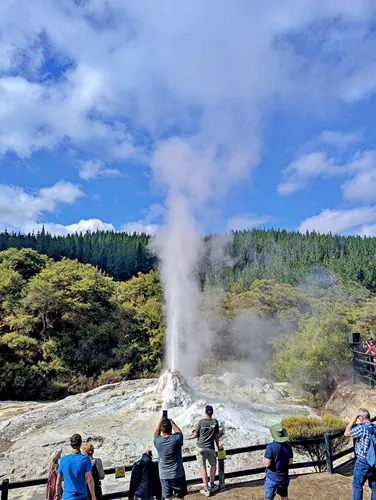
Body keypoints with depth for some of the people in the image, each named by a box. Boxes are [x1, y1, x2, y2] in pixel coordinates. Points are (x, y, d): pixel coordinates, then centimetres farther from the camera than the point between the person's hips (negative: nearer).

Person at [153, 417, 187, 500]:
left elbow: (156, 433, 10)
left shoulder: (157, 441, -14)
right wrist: (172, 422, 14)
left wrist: (161, 421, 15)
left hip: (164, 475, 2)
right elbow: (179, 432, 4)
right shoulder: (176, 438, -21)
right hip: (178, 474, -2)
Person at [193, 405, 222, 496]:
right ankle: (212, 485, 23)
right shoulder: (215, 422, -2)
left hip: (201, 447, -1)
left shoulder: (201, 422, -4)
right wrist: (218, 446, 21)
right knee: (213, 465, 21)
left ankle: (206, 488, 6)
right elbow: (217, 436, 7)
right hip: (211, 448, 1)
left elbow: (195, 435, 0)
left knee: (203, 467, 7)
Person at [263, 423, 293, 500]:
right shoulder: (288, 446, -7)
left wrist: (264, 458, -5)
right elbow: (290, 462, 4)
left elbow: (267, 464, -24)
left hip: (272, 479, -5)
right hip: (284, 478, 5)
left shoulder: (271, 446, -25)